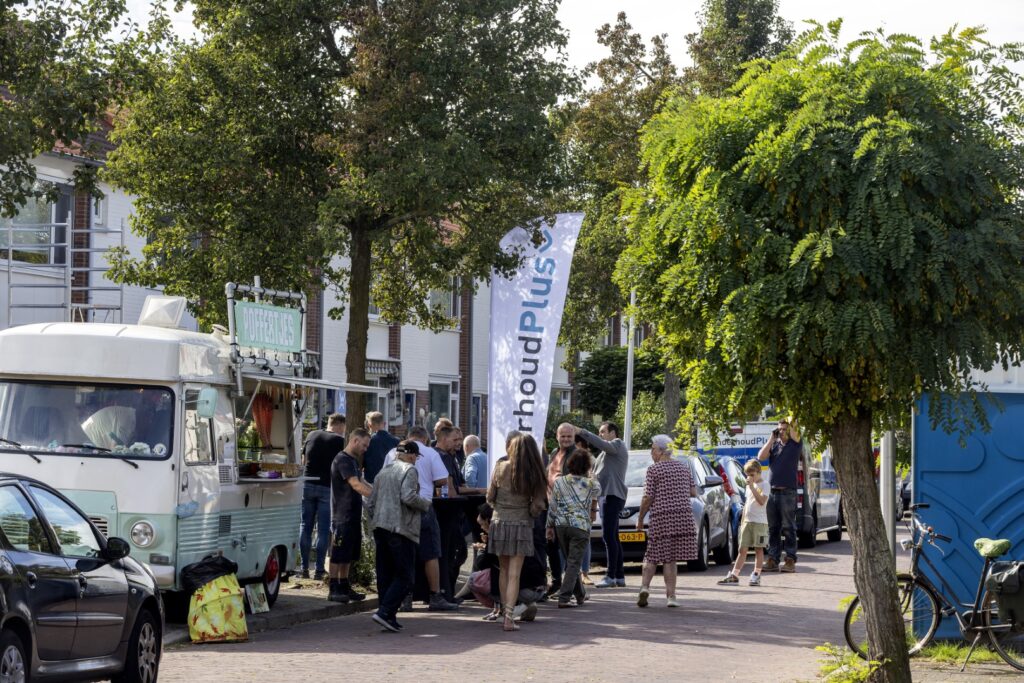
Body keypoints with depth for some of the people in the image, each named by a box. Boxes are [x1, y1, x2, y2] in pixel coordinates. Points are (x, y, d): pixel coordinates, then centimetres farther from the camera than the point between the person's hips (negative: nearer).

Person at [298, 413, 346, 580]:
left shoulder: (312, 435, 9)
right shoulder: (340, 441, -3)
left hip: (308, 485, 3)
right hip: (327, 487, -3)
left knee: (305, 526, 10)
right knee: (323, 529, 1)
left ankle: (304, 568, 8)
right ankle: (319, 570, 0)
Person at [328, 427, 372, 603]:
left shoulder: (353, 460, 18)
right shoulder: (343, 460, -14)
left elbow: (362, 482, 20)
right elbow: (356, 485, -24)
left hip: (352, 515, 10)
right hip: (342, 515, -10)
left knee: (348, 556, 13)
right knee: (338, 555, -6)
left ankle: (344, 588, 19)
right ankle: (334, 590, -4)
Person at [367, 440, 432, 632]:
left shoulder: (383, 473, 19)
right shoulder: (409, 471, -4)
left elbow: (371, 503, 18)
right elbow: (408, 497, -18)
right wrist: (426, 505, -2)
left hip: (380, 528, 8)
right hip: (400, 528, -8)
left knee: (385, 575, 11)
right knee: (405, 577, -5)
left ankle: (388, 617, 10)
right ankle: (385, 612, -18)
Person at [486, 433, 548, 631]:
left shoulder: (501, 468, -4)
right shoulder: (534, 475, -7)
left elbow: (490, 497, 3)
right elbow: (537, 506, -8)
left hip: (499, 523, 2)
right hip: (521, 525, -2)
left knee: (504, 571, 15)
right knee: (514, 574, -2)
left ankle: (505, 614, 19)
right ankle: (509, 617, -10)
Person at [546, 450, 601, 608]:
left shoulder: (559, 482, 4)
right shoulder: (591, 484, -2)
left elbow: (552, 507, 6)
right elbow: (597, 493, 21)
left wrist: (550, 526, 14)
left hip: (561, 525, 4)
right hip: (580, 526, -4)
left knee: (571, 561, 18)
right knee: (574, 563, -3)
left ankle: (580, 594, 30)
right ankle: (564, 598, -13)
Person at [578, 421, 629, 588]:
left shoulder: (617, 444, -4)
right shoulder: (608, 451, 26)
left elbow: (603, 444, -25)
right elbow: (597, 472, 23)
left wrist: (582, 432, -25)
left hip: (613, 495, -11)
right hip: (608, 495, 11)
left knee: (609, 536, -14)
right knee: (613, 538, 11)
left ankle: (611, 576, -16)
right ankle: (620, 576, 14)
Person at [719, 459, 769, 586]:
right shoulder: (749, 486, 17)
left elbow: (762, 501, -22)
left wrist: (752, 487, -23)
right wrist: (743, 521, 18)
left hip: (759, 522, -7)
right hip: (747, 521, 7)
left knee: (758, 549, 0)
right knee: (742, 549, 5)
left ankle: (756, 575, 4)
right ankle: (734, 575, 3)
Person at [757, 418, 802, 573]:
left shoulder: (795, 444, 3)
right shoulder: (774, 445, 14)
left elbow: (793, 431, -16)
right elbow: (761, 457, 2)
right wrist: (772, 439, 1)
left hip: (788, 492, -5)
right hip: (772, 491, 5)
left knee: (788, 528, -4)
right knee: (773, 528, 6)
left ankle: (790, 561, -2)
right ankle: (773, 560, 10)